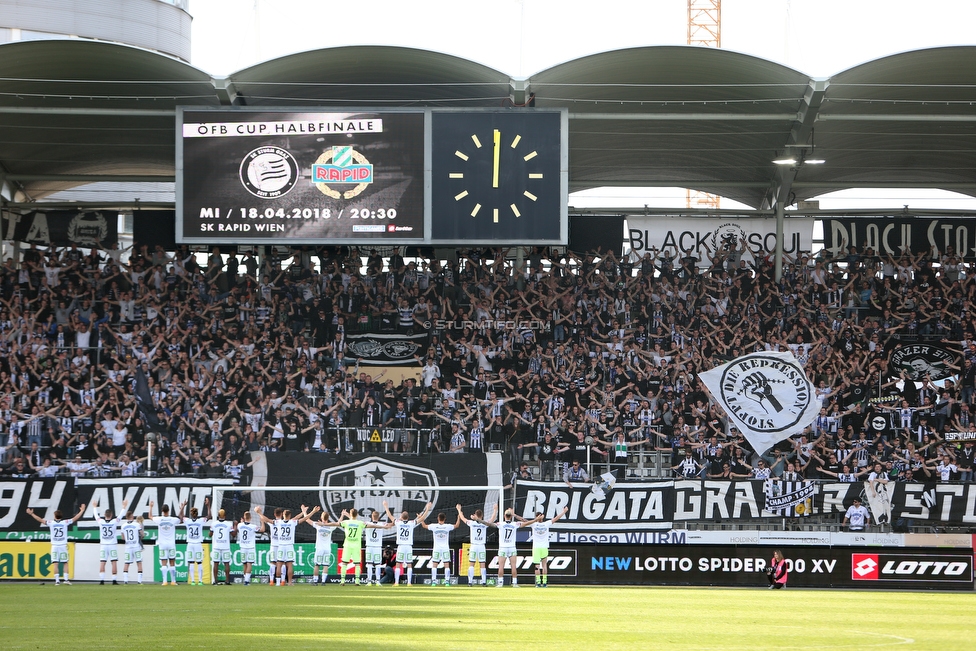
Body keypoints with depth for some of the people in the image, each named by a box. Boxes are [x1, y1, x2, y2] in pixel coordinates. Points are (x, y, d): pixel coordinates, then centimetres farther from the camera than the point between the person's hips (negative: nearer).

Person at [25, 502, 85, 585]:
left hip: (54, 546, 0)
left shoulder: (51, 523, -1)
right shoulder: (65, 522, 0)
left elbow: (40, 520, 2)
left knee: (56, 563, 0)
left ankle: (57, 580, -5)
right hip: (63, 546, 0)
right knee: (65, 563, 7)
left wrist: (31, 514, 11)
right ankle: (66, 579, -2)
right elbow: (75, 518, 8)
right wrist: (82, 511, 21)